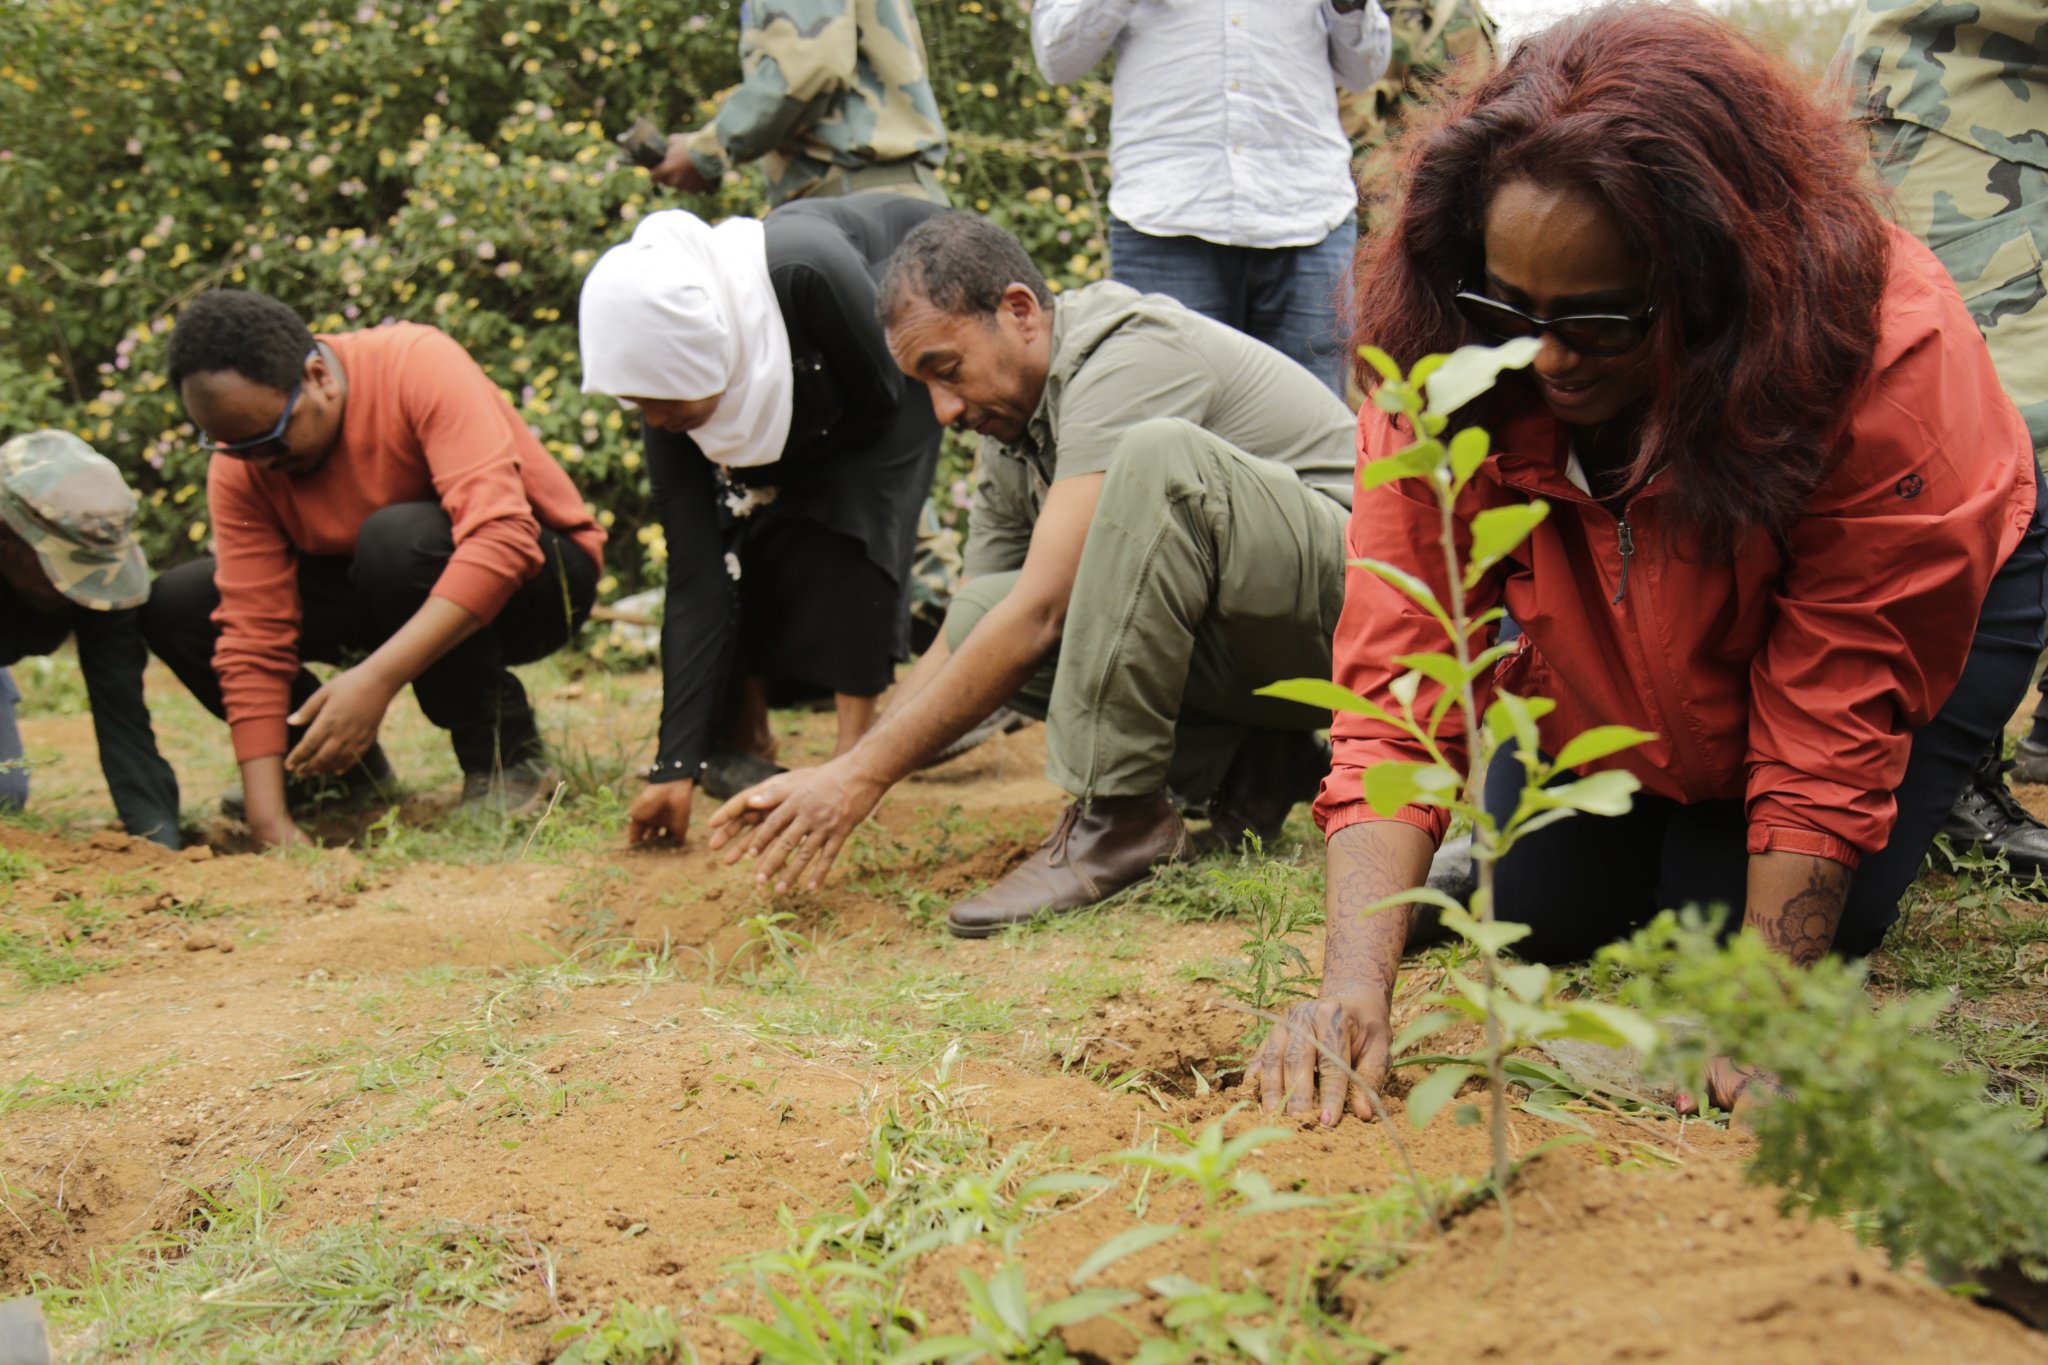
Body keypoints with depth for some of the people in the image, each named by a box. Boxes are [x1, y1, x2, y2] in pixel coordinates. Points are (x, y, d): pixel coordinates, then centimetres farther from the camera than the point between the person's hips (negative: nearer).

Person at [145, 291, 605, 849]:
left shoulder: (419, 367, -28)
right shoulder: (238, 464, -13)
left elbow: (501, 536, -38)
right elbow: (253, 633, -15)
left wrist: (376, 679, -44)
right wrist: (270, 821, -24)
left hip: (531, 574, -5)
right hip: (393, 596, 5)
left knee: (399, 539, -37)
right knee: (175, 606, -10)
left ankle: (506, 757, -16)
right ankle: (341, 770, 8)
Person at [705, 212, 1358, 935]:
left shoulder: (1128, 358, -20)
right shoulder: (1009, 438, 9)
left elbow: (1039, 613, -26)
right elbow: (963, 640, 11)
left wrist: (865, 774, -23)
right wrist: (829, 780, -2)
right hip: (1242, 656, 9)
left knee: (1158, 455, -33)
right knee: (978, 617, -7)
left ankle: (1118, 812, -25)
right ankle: (1249, 765, -2)